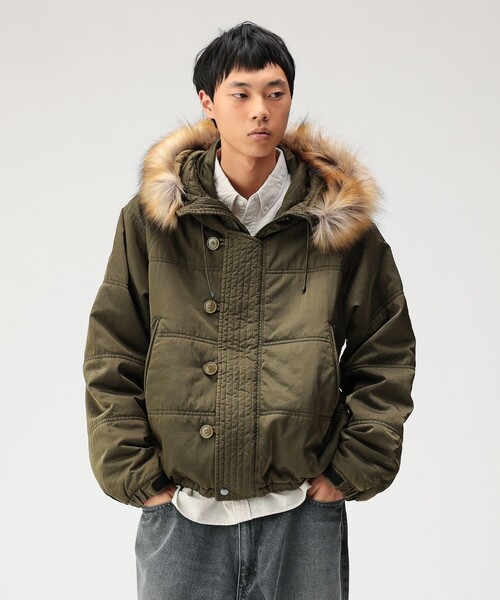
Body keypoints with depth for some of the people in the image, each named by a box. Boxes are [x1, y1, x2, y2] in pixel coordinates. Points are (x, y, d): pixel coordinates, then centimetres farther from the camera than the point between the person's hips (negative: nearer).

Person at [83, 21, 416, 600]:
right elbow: (110, 359, 3)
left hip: (303, 515, 0)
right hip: (180, 515, 0)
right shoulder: (152, 217, 0)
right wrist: (137, 477, -3)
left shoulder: (341, 221, 1)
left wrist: (349, 471, -1)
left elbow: (386, 356, 6)